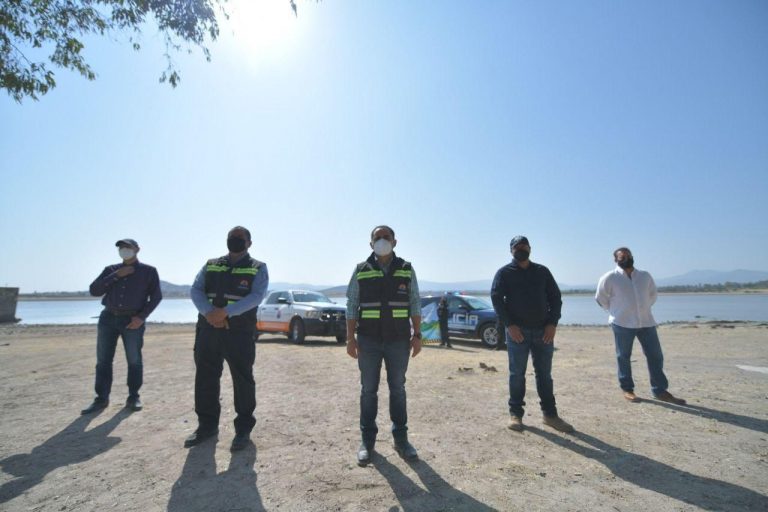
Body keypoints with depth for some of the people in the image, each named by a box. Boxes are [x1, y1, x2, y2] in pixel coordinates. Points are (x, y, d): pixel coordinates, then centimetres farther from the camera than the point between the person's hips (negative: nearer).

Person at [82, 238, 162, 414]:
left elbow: (156, 296, -1)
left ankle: (133, 397, 11)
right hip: (108, 318, 4)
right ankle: (101, 398, 13)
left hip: (132, 320, -3)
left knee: (134, 360, 1)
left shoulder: (148, 271, 5)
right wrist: (116, 276, -7)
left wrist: (142, 317, -11)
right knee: (103, 360, 4)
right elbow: (94, 290, 3)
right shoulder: (111, 270, 14)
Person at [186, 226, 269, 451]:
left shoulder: (258, 268, 3)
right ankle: (207, 424, 29)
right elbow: (195, 290, 4)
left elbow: (256, 296, -12)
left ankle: (243, 428, 16)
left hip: (239, 331, -4)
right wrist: (208, 312, -15)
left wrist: (225, 312, -22)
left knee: (242, 380, 2)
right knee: (205, 378, 12)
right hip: (207, 329, 4)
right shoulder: (210, 265, 15)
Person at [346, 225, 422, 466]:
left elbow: (415, 304, 4)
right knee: (368, 390, 9)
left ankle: (401, 438, 25)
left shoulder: (406, 270, 3)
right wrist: (350, 338, -5)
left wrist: (417, 335, -2)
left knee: (397, 389, 11)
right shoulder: (361, 270, 1)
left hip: (399, 340, 1)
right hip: (368, 340, 0)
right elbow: (352, 306, 1)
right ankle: (367, 440, 23)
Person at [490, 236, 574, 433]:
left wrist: (553, 323, -4)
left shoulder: (542, 271, 11)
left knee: (544, 374, 11)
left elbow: (555, 297, 9)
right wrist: (509, 325, -16)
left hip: (543, 331, 3)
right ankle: (515, 414, 15)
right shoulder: (504, 273, 2)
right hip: (517, 331, -3)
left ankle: (550, 414, 22)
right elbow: (496, 298, -7)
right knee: (517, 374, 4)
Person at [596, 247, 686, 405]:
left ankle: (660, 391, 19)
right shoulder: (609, 278, -5)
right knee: (624, 357, 4)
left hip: (646, 321, 4)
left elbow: (653, 294, 22)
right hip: (623, 323, -4)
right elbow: (600, 297, 4)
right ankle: (627, 389, 18)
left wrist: (644, 308, 13)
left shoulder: (645, 276, 8)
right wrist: (614, 311, 4)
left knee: (655, 355, 6)